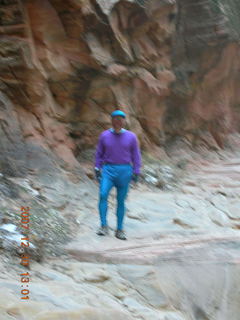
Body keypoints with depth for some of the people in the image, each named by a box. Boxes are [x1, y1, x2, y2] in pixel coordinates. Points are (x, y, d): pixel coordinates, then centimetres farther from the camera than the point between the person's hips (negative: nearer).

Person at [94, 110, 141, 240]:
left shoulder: (131, 137, 0)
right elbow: (99, 153, 8)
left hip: (124, 171, 0)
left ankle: (119, 230, 14)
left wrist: (136, 173, -3)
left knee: (121, 201, 4)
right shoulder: (104, 136, 2)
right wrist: (97, 169, 0)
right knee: (103, 195, -21)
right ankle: (104, 227, -18)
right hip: (108, 170, 0)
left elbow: (136, 156, 2)